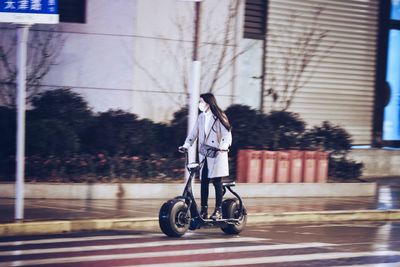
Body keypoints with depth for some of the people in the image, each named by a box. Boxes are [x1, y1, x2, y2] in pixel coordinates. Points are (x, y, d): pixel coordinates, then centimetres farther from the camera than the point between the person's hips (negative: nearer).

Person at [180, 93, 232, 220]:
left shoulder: (219, 117, -5)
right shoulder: (201, 117, 12)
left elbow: (227, 134, -11)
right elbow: (194, 133, 11)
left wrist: (223, 147, -27)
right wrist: (186, 145, -3)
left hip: (217, 154, -5)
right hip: (204, 155, 5)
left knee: (216, 181, -6)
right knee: (204, 181, 2)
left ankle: (218, 210, -1)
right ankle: (204, 209, 6)